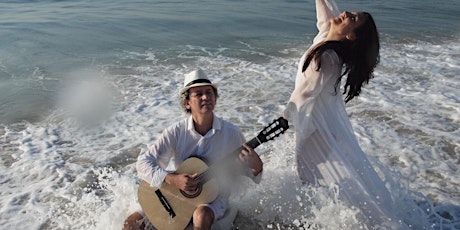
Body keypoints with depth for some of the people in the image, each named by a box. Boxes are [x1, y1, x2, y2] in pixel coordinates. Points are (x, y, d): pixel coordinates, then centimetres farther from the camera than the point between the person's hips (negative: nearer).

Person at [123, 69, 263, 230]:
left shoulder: (231, 133, -13)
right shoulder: (176, 131, -12)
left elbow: (246, 169, -4)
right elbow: (143, 162, -13)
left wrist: (256, 167, -28)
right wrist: (171, 179, -29)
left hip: (213, 199, -1)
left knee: (201, 216, -36)